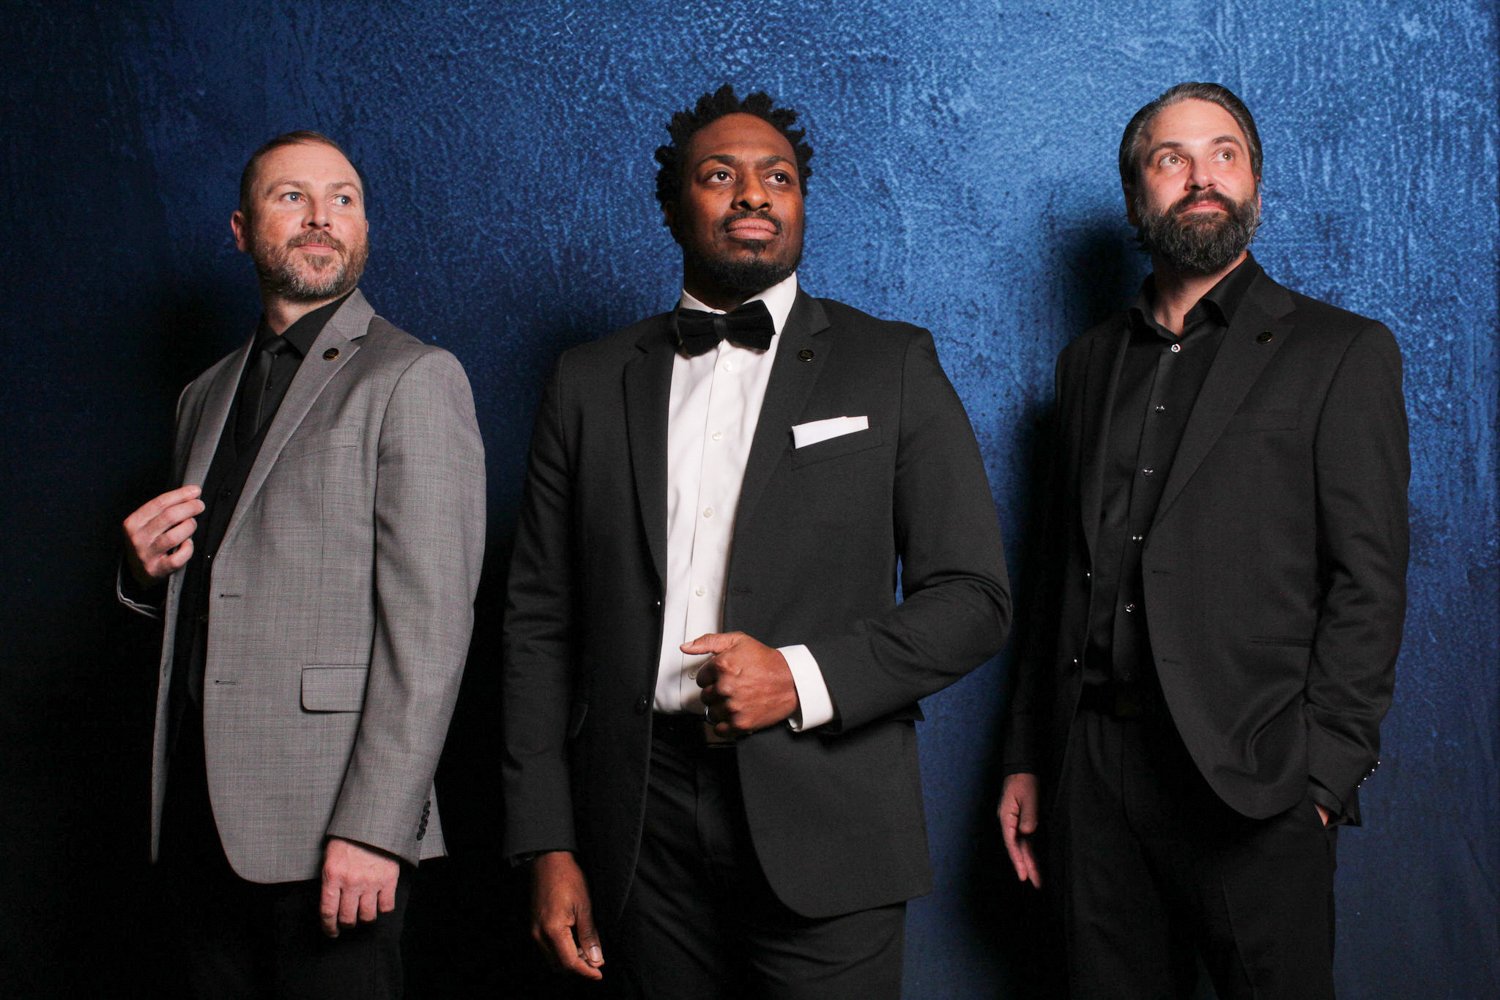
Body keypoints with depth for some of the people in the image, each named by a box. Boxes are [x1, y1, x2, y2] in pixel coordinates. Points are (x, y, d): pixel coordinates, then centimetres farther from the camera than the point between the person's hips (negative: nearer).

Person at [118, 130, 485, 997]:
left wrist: (374, 827, -19)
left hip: (329, 829, -6)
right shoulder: (208, 396, 18)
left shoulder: (415, 380, -5)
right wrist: (150, 568, 4)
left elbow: (430, 622, -13)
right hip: (198, 824, 7)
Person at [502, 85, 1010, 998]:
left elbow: (974, 597, 1)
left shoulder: (892, 365, 4)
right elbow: (541, 622, 8)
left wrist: (803, 677, -13)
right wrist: (548, 846, 1)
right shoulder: (591, 383, 9)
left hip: (823, 829, -1)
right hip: (645, 835, 2)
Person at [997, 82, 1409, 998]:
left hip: (1250, 783, -4)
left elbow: (1369, 581, -5)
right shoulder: (1092, 362, 15)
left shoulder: (1342, 353, 2)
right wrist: (1028, 757, 11)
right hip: (1096, 769, 4)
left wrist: (1323, 775, -13)